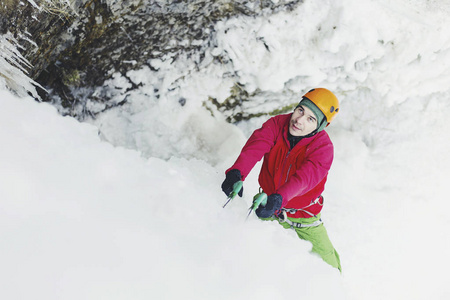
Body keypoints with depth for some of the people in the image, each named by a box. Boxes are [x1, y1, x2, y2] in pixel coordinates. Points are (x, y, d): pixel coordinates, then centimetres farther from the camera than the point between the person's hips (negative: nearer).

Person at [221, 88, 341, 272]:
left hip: (304, 213, -2)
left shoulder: (323, 147, -23)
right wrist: (236, 172, -52)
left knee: (324, 257, 3)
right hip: (271, 208, 2)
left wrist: (278, 198, -56)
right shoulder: (276, 124, -15)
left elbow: (304, 178, -39)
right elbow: (255, 146, -32)